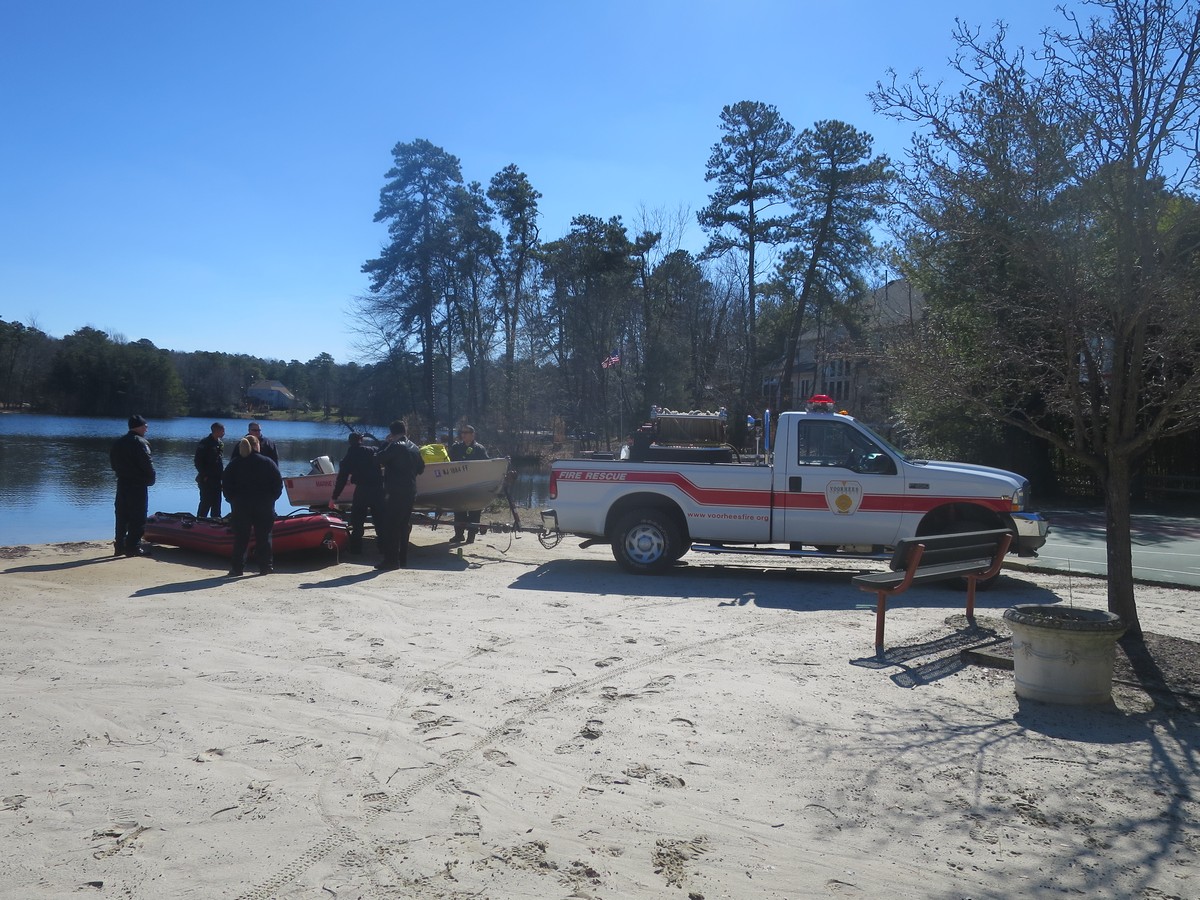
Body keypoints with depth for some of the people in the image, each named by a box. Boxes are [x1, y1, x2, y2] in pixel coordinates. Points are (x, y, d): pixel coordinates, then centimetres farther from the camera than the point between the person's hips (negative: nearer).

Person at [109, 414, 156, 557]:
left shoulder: (119, 442, 13)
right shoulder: (140, 442, -13)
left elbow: (113, 461, 16)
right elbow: (147, 464, -16)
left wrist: (121, 472, 17)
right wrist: (151, 478, -2)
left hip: (122, 483, 8)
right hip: (138, 484, -8)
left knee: (122, 515, 12)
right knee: (137, 517, -3)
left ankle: (120, 545, 15)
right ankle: (133, 547, -4)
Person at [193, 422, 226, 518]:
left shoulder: (220, 444, 12)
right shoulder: (205, 443, -11)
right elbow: (198, 461, -13)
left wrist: (221, 475, 11)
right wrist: (204, 476, -15)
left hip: (217, 478, 7)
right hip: (207, 479, -7)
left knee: (216, 502, 10)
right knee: (206, 502, -5)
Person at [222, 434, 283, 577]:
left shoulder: (234, 464, 3)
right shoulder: (267, 462, -2)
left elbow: (225, 484, 2)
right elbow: (278, 483, -3)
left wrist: (232, 499, 10)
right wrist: (271, 498, 7)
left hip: (240, 505, 1)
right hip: (264, 505, -1)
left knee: (240, 537, 7)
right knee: (263, 536, 5)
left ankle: (237, 567, 6)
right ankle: (266, 566, 6)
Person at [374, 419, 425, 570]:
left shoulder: (395, 446, -11)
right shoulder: (414, 448, 12)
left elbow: (378, 459, -11)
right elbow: (421, 468, 19)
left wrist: (386, 443, 0)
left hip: (395, 492, -8)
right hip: (410, 492, 8)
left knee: (391, 526, -4)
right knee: (404, 526, 13)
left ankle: (391, 559, -7)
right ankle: (403, 560, 17)